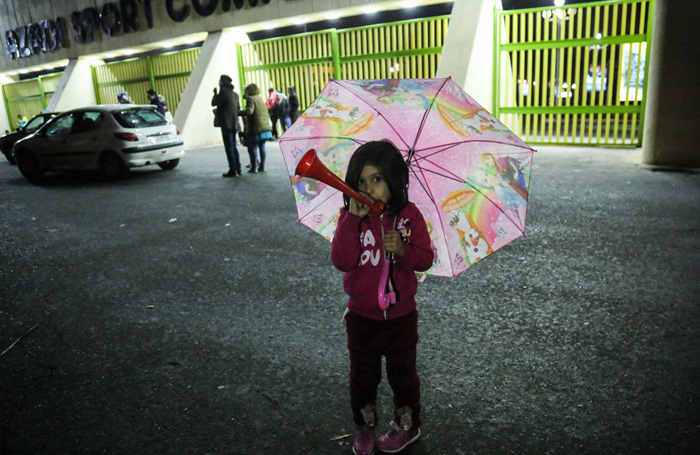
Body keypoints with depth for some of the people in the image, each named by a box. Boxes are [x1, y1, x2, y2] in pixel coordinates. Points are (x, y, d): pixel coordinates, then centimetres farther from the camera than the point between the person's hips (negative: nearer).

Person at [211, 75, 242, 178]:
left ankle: (233, 170, -6)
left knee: (229, 147, -6)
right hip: (234, 123, 8)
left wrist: (215, 93, 7)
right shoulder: (235, 94, 13)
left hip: (226, 123, -8)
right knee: (233, 146, 15)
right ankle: (238, 168, 15)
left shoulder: (223, 92, -11)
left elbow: (214, 103, -7)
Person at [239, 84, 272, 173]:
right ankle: (262, 166, 12)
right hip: (266, 127, 8)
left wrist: (238, 113, -14)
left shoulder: (250, 99, -7)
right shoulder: (260, 99, 20)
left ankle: (253, 168, -3)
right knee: (262, 147, 11)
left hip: (256, 128, -8)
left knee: (253, 148, -3)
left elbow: (249, 111, -21)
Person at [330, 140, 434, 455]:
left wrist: (403, 249, -30)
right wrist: (352, 219, -31)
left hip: (401, 315, -1)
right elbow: (342, 262, -23)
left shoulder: (409, 215, -11)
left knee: (402, 373, 19)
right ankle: (364, 428, 41)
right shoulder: (350, 219, -11)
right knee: (363, 375, 18)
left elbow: (425, 259, -10)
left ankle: (407, 426, 42)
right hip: (361, 317, 1)